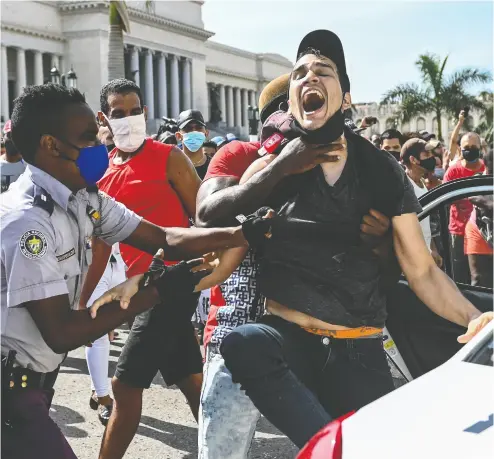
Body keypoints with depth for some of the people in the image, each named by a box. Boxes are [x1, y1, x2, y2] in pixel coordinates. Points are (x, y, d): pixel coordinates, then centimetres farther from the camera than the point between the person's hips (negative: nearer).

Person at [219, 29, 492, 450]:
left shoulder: (381, 171, 3)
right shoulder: (270, 169, 0)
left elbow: (421, 270, 3)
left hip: (359, 350, 2)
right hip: (288, 336, -1)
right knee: (242, 344, -33)